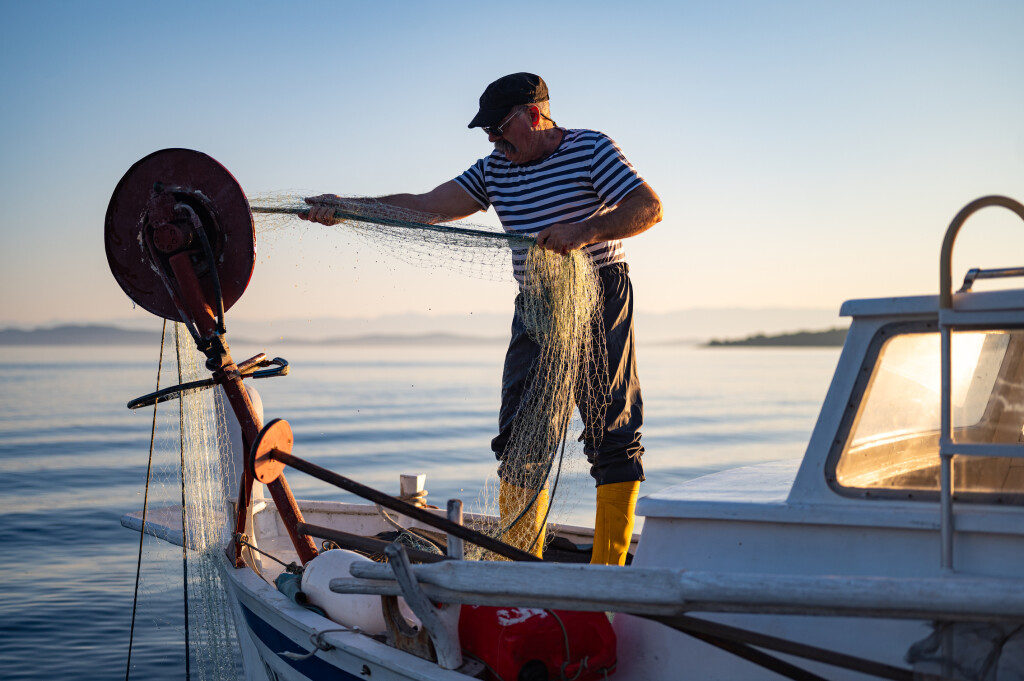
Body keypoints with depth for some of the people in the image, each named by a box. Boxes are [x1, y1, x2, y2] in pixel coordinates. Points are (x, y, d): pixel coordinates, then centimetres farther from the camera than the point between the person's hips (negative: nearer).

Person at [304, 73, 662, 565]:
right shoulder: (494, 169, 10)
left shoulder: (591, 149, -5)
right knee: (519, 434, -1)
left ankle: (608, 568, 1)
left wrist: (585, 231, -30)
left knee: (612, 430, -5)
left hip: (600, 302, -5)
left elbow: (649, 207, -15)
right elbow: (424, 206, 4)